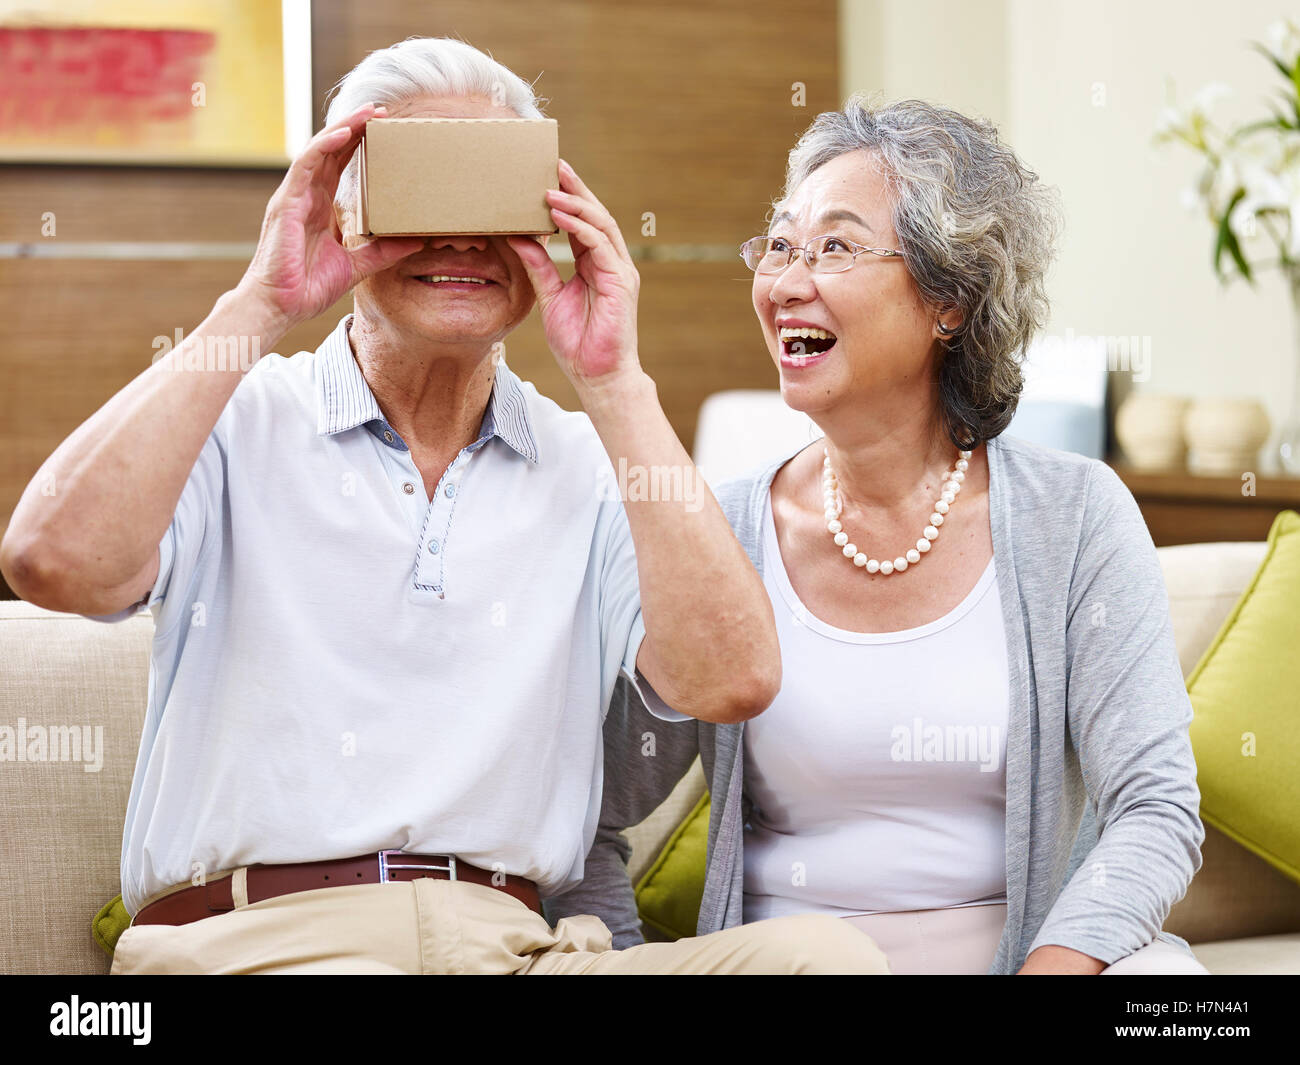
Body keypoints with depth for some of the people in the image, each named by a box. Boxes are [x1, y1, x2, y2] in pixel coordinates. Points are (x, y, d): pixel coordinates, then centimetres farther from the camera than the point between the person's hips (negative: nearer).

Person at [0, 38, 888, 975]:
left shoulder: (592, 468, 15)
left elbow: (730, 680, -3)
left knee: (824, 951, -25)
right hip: (251, 936, -2)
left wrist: (612, 381, -3)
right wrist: (261, 304, -7)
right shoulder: (233, 424, 8)